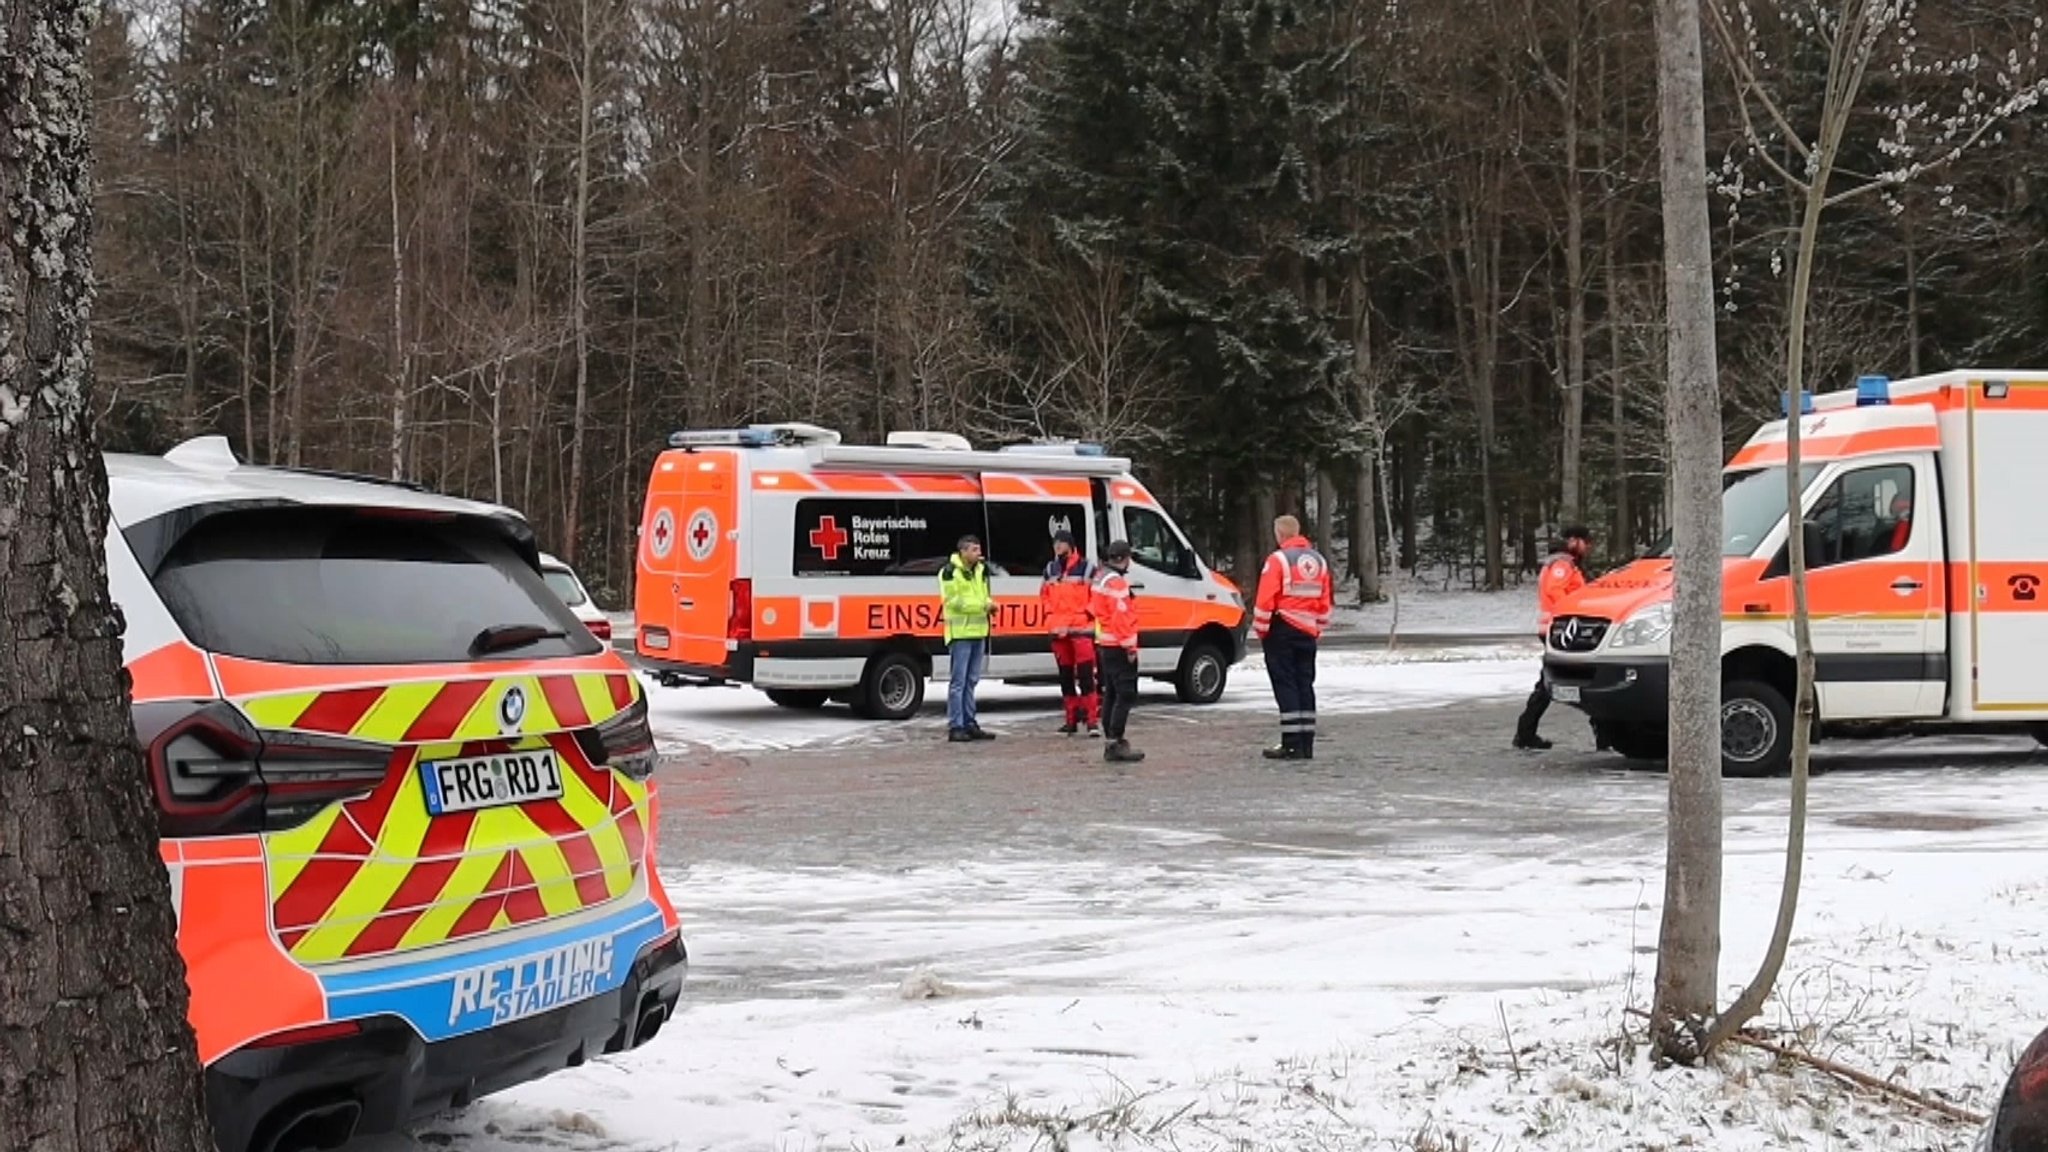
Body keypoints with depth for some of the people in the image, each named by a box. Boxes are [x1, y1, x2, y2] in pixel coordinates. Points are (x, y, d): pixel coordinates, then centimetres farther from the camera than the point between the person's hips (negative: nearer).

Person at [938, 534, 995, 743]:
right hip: (960, 633, -8)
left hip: (978, 632, 8)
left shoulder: (981, 570, 15)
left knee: (971, 681, 12)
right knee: (958, 681, -6)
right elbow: (954, 601, -16)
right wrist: (982, 605, -19)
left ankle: (970, 724, 18)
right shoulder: (950, 572, -10)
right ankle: (955, 727, -4)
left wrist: (990, 604, -1)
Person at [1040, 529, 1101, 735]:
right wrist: (1050, 614, 7)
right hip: (1058, 631, 5)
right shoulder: (1050, 570, 14)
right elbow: (1044, 594, 22)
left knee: (1086, 675, -11)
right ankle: (1071, 720, 16)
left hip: (1081, 628, -5)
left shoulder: (1086, 567, -2)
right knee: (1065, 676, 9)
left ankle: (1092, 719, -11)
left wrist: (1086, 613, -11)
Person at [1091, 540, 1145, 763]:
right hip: (1118, 647, -11)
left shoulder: (1100, 578, 15)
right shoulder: (1116, 582, -17)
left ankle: (1110, 742, 19)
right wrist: (1130, 646, -19)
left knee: (1111, 694, 14)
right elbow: (1121, 616, -22)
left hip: (1104, 644, 11)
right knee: (1126, 695, -10)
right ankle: (1116, 744, -13)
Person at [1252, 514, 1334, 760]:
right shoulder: (1319, 561, 12)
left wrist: (1260, 630, -4)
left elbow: (1265, 601, -14)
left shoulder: (1278, 559, -10)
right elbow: (1326, 602, 13)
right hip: (1307, 632, 6)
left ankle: (1292, 745, -7)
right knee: (1304, 685, 11)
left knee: (1285, 685, -4)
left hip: (1281, 631, -6)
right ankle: (1306, 744, 11)